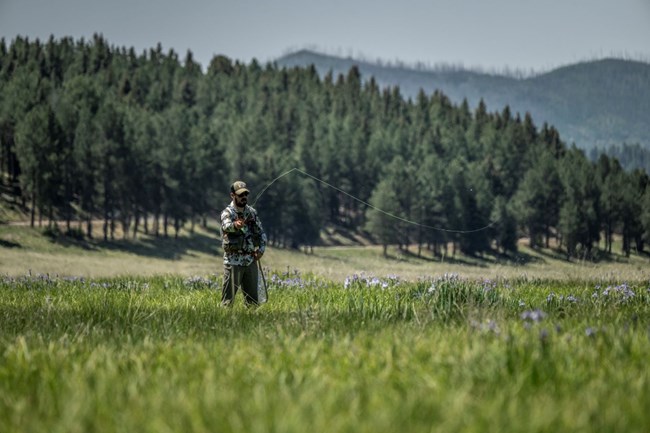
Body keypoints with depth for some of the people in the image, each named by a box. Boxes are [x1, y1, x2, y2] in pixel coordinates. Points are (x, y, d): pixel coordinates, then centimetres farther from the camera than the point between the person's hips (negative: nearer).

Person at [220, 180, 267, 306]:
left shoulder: (251, 212, 8)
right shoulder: (228, 212, -10)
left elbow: (261, 232, 17)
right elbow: (226, 225, -33)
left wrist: (261, 249, 1)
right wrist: (235, 225, -56)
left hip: (251, 261, 5)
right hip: (233, 261, -5)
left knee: (252, 298, 9)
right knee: (228, 298, -6)